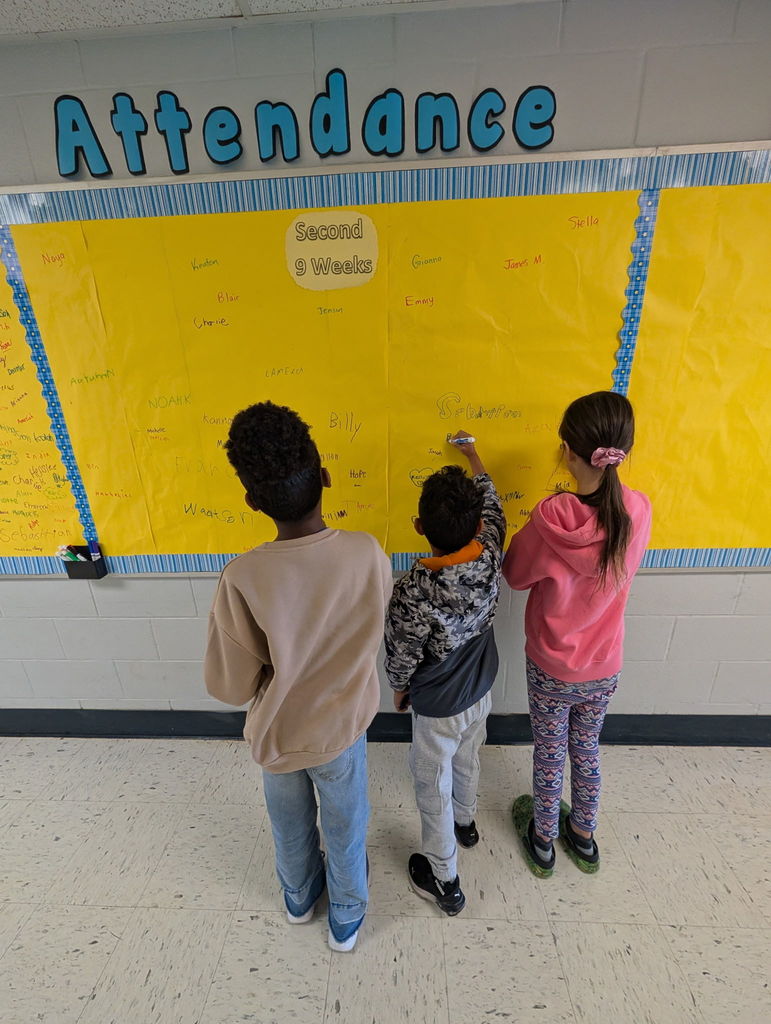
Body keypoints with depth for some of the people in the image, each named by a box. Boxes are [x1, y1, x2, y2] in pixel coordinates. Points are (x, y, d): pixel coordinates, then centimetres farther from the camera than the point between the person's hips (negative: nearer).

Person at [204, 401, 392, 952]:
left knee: (291, 826, 32)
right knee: (346, 828, 29)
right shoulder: (367, 552, -26)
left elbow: (229, 685, -18)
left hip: (278, 733, 0)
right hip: (342, 726, 0)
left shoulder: (242, 578, -32)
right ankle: (346, 919, 56)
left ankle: (300, 898, 62)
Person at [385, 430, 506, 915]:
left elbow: (401, 656, -22)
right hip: (480, 689, 6)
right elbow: (491, 499, -4)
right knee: (467, 761, 33)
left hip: (438, 705, -5)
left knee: (434, 787, 21)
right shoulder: (491, 554, -24)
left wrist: (399, 689, 1)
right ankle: (466, 822, 62)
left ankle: (444, 880, 45)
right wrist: (472, 452, 10)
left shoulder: (413, 591, -38)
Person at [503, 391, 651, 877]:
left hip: (551, 666, -3)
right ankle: (584, 837, 52)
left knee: (549, 753, 22)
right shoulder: (639, 511, -18)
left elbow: (516, 575, -12)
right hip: (605, 667, 3)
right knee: (587, 748, 28)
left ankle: (543, 841, 47)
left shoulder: (551, 517, -29)